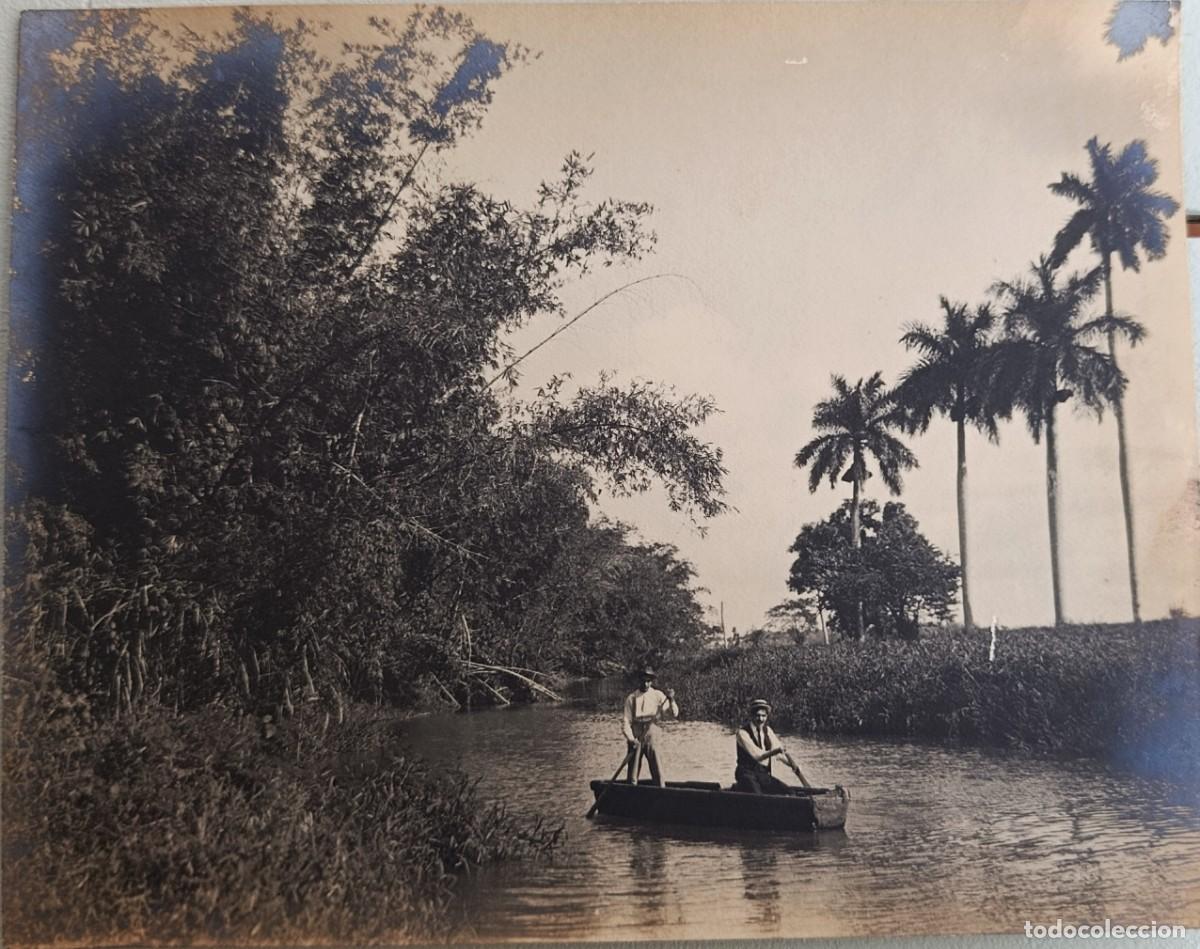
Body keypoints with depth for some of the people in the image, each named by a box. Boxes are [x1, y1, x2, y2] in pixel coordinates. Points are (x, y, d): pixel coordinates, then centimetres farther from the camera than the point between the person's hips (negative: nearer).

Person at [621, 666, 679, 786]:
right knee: (633, 770, 6)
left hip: (651, 738, 0)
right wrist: (630, 738, -13)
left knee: (657, 770, -4)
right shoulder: (632, 698, -1)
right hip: (636, 739, 0)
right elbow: (625, 721, -1)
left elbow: (673, 714, -3)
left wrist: (671, 700, -20)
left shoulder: (658, 696, 1)